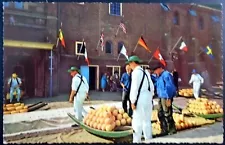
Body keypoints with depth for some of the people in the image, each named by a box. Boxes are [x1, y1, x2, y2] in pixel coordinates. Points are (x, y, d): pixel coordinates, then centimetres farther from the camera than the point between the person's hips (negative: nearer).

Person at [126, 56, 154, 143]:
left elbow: (135, 88, -15)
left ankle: (137, 141, 1)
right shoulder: (145, 72, 17)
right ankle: (148, 139, 24)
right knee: (147, 120, 15)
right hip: (148, 98, 9)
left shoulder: (136, 72, -9)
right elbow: (152, 86, 17)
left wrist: (133, 101, -13)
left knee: (137, 121, -3)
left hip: (141, 99, -9)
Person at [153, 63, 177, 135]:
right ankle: (164, 130, 25)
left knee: (167, 115, -3)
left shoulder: (166, 75, -13)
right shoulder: (160, 76, 15)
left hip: (166, 98, -10)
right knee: (160, 114, 14)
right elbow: (157, 86, 27)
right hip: (161, 98, 10)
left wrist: (168, 98, -20)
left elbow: (169, 87, -18)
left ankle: (172, 130, 14)